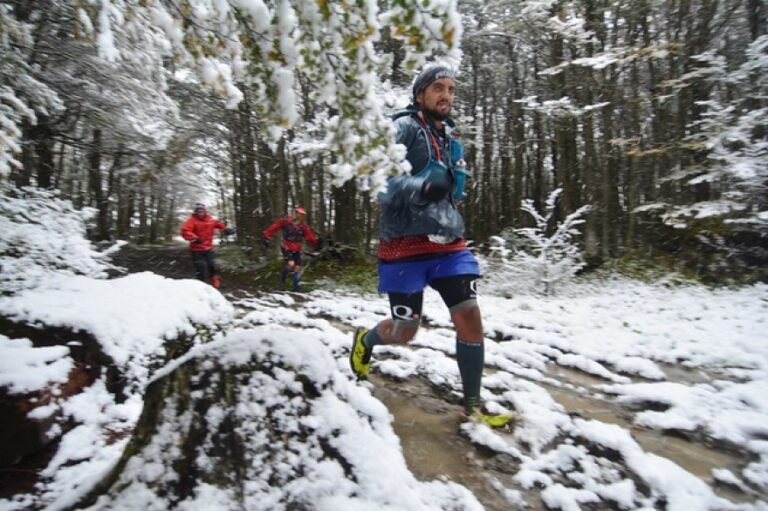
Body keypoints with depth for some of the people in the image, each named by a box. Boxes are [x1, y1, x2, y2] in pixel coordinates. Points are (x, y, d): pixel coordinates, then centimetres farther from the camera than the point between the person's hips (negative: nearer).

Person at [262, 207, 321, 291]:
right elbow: (274, 227, -9)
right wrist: (267, 237, -9)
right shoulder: (286, 221, -15)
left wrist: (317, 242, -28)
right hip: (286, 248, -4)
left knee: (297, 268, 0)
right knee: (291, 264, -21)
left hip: (296, 250, 4)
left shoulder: (304, 225, -5)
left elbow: (310, 235, -12)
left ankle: (297, 287, 12)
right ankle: (283, 277, 9)